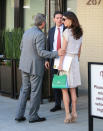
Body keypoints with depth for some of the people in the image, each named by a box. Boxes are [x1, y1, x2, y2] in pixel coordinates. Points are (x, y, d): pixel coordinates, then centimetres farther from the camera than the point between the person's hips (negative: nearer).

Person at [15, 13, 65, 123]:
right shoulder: (40, 34, -16)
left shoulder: (27, 32, 9)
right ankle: (33, 116, 9)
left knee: (24, 89, 13)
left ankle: (19, 115, 12)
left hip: (24, 65, 8)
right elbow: (41, 52, -21)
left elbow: (21, 47, 18)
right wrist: (56, 53, -22)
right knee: (35, 91, 2)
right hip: (35, 66, -8)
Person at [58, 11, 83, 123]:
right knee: (73, 89, 12)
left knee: (64, 89, 0)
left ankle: (68, 114, -4)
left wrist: (60, 64, -13)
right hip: (75, 61, 7)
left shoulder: (67, 32, -12)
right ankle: (74, 112, 12)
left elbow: (63, 49, -14)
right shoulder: (79, 33, 9)